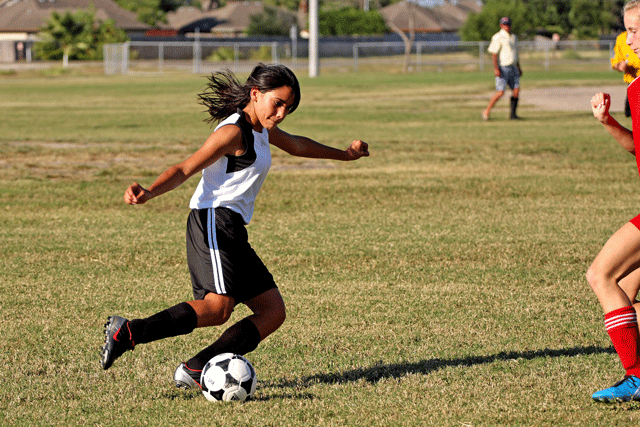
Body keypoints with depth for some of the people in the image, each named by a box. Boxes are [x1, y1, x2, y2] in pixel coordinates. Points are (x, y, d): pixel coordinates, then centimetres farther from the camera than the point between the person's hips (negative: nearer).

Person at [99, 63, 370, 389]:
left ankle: (195, 371, -6)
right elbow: (185, 169, -17)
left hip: (231, 231, 10)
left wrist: (344, 154, 54)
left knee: (272, 311, 1)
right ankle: (127, 332, -32)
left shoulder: (260, 128, 20)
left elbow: (296, 145, 41)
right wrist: (148, 193, -35)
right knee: (218, 307, -28)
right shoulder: (234, 132, -9)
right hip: (215, 222, -10)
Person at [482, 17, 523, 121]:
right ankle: (487, 111, 2)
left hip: (513, 68, 7)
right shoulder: (498, 37, -8)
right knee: (500, 92, -12)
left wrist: (519, 68, 24)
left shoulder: (513, 37, 17)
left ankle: (513, 114, 1)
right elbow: (494, 54, -14)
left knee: (516, 90, -3)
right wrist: (496, 68, -22)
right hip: (502, 68, -7)